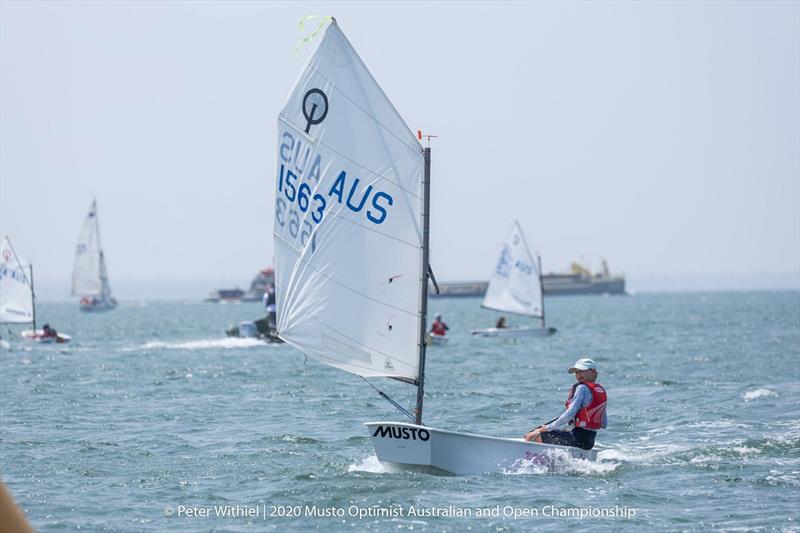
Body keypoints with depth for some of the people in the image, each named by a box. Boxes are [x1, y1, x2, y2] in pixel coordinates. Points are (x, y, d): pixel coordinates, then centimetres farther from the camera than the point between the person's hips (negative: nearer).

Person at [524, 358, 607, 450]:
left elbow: (569, 414, -21)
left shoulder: (582, 388, -12)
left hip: (578, 437, -10)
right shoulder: (601, 390, 13)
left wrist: (548, 427, -15)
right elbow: (604, 424, 15)